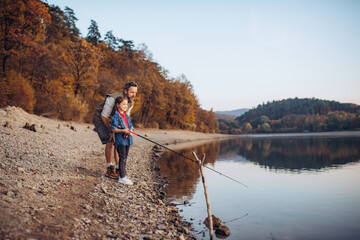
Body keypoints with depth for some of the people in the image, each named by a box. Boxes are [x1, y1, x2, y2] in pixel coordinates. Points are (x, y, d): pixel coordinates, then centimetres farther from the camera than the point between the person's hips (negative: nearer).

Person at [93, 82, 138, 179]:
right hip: (100, 119, -7)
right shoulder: (113, 99, -31)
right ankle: (109, 169, -9)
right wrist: (110, 131, -18)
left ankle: (119, 170, 3)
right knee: (109, 142, -19)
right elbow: (104, 116, -25)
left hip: (112, 121, 7)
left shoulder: (131, 102, -8)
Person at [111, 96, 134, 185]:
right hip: (120, 140, -7)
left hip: (127, 140, 7)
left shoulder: (127, 116, 14)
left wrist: (131, 131, -9)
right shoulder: (116, 117, -9)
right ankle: (122, 177, 0)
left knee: (125, 158, 13)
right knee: (122, 158, -6)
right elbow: (114, 129, -14)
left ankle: (124, 175, 23)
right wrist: (123, 130, -26)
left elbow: (131, 126, 13)